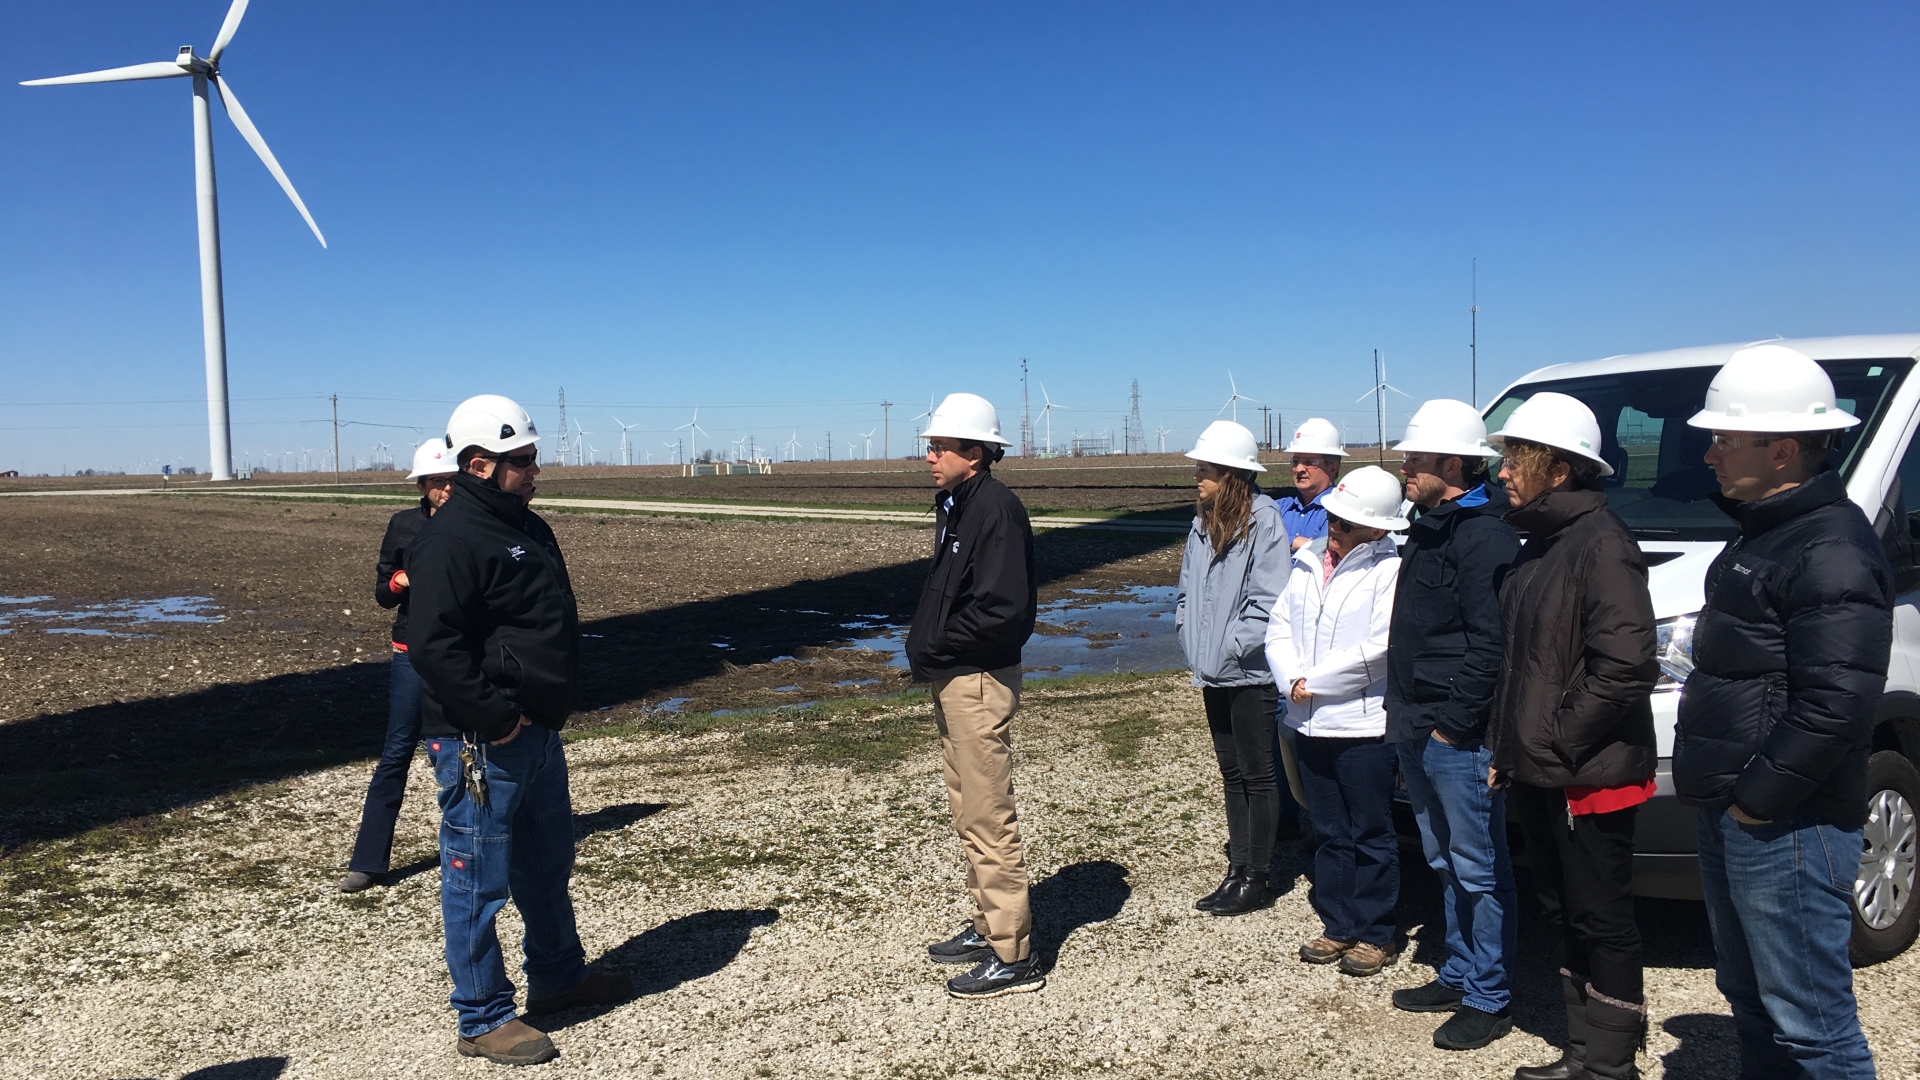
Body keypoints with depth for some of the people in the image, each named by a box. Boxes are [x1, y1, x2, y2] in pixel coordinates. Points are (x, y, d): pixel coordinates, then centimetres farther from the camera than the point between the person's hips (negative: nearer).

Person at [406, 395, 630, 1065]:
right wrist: (496, 719, -23)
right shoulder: (451, 540, -18)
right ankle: (485, 1019, 15)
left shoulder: (526, 527, 12)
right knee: (479, 879, 2)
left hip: (537, 732, 10)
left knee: (548, 862, 22)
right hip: (482, 743, -10)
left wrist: (554, 704, 14)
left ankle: (559, 977, 39)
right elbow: (432, 645, -26)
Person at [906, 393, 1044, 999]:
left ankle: (1014, 958, 5)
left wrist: (935, 648, -16)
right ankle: (987, 926, 32)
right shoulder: (954, 505, 14)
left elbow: (1005, 609, -25)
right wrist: (921, 642, 4)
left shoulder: (995, 509, -18)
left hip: (980, 682, -10)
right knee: (967, 813, 19)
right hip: (952, 680, 11)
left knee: (989, 819, -4)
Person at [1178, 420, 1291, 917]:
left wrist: (1232, 649, -16)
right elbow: (1188, 589, 18)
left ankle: (1257, 878, 13)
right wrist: (1190, 638, 6)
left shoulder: (1263, 520, -14)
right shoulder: (1203, 522, 11)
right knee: (1231, 773, 15)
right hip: (1213, 672, 8)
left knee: (1257, 775, 3)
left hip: (1249, 672, -8)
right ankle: (1238, 869, 25)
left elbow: (1268, 600, -18)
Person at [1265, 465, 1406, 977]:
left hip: (1363, 723, -6)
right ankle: (1339, 927, 27)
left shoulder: (1391, 570, -12)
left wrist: (1314, 681, -12)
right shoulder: (1309, 562, 8)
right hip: (1309, 723, 6)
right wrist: (1291, 679, -9)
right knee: (1330, 833, 16)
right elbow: (1279, 627, 7)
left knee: (1370, 836, 6)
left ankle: (1376, 935, 19)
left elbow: (1377, 646, -19)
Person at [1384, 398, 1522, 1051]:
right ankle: (1459, 975, 31)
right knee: (1446, 864, 19)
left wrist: (1453, 723, -19)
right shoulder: (1426, 532, 15)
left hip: (1457, 737, -10)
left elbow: (1490, 643, -22)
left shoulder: (1483, 537, -16)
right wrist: (1403, 716, 16)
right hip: (1416, 732, 10)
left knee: (1479, 869, 2)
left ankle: (1489, 999, 13)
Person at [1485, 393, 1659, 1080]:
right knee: (1566, 916, 18)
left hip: (1589, 778, -9)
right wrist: (1503, 746, 14)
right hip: (1536, 776, 10)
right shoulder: (1538, 544, 13)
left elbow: (1627, 667, -24)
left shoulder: (1600, 542, -16)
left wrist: (1557, 742, -19)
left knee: (1601, 922, 3)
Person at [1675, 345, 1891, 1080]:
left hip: (1786, 829, -10)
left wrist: (1760, 797, -19)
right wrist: (1726, 795, 16)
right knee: (1751, 999, 22)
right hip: (1733, 819, 10)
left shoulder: (1833, 550, -19)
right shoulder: (1766, 531, 14)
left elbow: (1837, 706, -27)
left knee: (1810, 1021, -1)